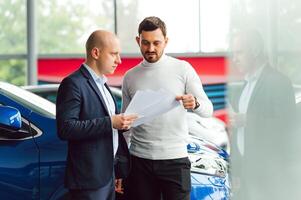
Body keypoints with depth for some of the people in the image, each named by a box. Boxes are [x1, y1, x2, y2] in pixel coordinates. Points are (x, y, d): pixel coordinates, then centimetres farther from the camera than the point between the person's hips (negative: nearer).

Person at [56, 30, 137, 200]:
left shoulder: (102, 84, 18)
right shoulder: (73, 84, -12)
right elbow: (65, 128, -22)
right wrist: (109, 122, -24)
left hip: (108, 176, 9)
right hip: (89, 180, -9)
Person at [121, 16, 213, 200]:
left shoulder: (182, 69, -1)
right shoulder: (130, 77, 7)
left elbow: (208, 110, -2)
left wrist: (195, 103, -25)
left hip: (175, 159, -2)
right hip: (140, 160, 2)